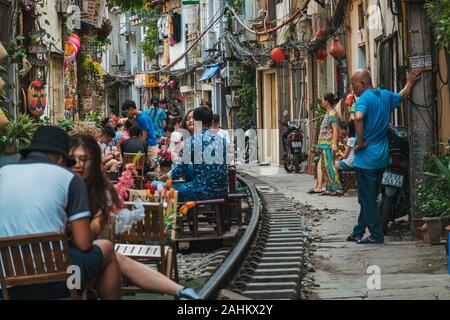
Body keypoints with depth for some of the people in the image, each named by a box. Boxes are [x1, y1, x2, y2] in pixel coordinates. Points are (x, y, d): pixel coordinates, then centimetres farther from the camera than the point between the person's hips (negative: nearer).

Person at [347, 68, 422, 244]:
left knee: (367, 198, 1)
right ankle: (358, 232, 23)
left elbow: (358, 118, -36)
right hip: (382, 157, 8)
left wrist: (361, 142, -24)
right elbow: (403, 95, 29)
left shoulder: (364, 98, -16)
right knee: (370, 197, 15)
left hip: (366, 157, -8)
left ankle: (376, 235, 3)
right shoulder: (386, 95, 7)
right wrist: (410, 82, 47)